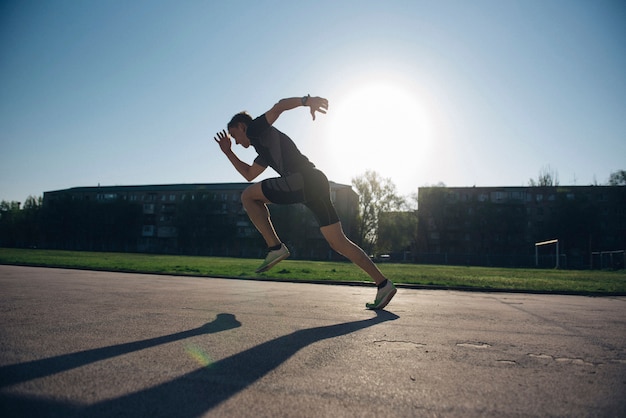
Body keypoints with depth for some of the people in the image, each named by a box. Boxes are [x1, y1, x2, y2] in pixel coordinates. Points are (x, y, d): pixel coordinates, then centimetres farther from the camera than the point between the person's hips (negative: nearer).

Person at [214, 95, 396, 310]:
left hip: (301, 180, -9)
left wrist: (306, 101, -25)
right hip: (317, 182, 9)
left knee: (248, 196, 7)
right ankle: (383, 284, 4)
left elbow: (279, 106, -7)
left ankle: (275, 247, 1)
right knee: (338, 242, 6)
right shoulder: (264, 148, 37)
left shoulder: (255, 129, 12)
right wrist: (228, 152, 50)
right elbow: (249, 174, 49)